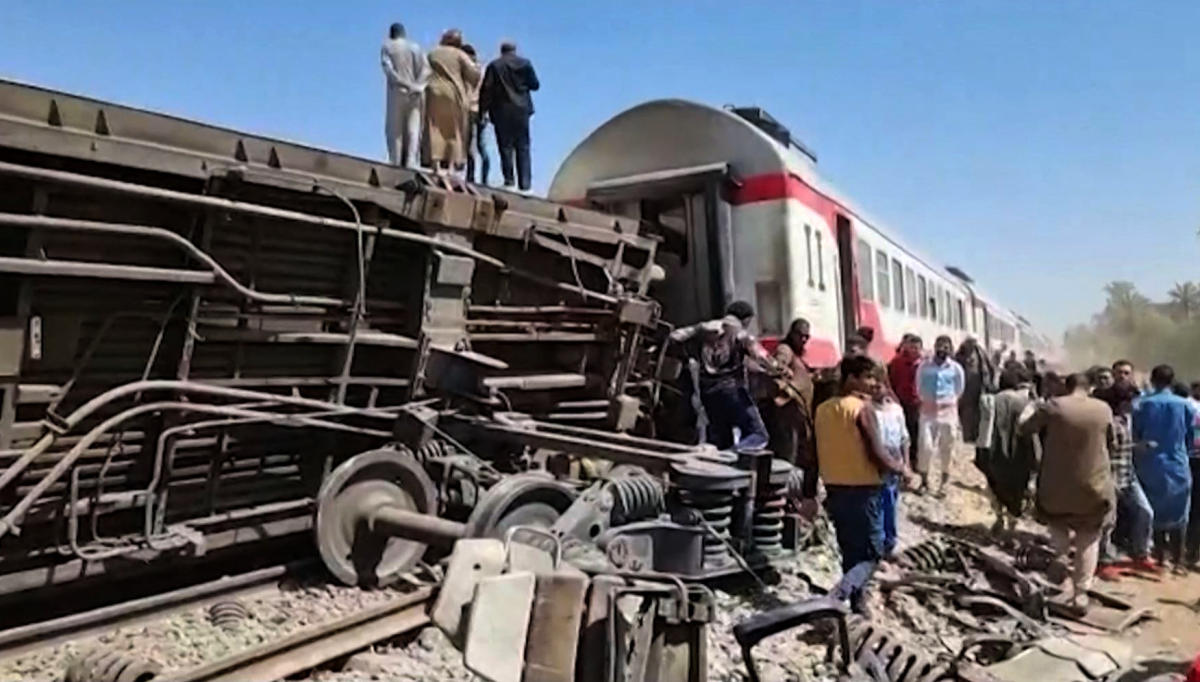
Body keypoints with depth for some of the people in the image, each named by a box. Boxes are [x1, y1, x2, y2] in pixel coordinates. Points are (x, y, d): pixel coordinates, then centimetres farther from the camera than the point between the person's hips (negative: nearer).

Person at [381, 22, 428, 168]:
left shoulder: (387, 47, 6)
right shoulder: (415, 47, 11)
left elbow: (388, 68, -10)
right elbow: (426, 68, -2)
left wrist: (404, 84, -13)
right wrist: (417, 85, -8)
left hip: (397, 92, -2)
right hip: (415, 94, 2)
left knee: (395, 128, 2)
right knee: (413, 129, 0)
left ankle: (395, 161, -5)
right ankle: (411, 161, -10)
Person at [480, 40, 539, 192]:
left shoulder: (494, 65, -1)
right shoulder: (525, 63, 4)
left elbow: (486, 89, -5)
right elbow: (535, 85, 6)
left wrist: (482, 110, 0)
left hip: (502, 110, -1)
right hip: (521, 110, 1)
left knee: (506, 146, 5)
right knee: (523, 147, 5)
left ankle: (509, 179, 0)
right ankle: (524, 183, -1)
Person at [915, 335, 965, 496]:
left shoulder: (956, 368, 1)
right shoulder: (924, 366, 2)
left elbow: (959, 391, 9)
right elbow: (919, 388, 10)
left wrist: (946, 403, 7)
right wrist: (927, 402, 5)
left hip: (948, 412, 0)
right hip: (928, 411, 0)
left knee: (946, 449, 5)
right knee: (925, 446, -6)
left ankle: (944, 483, 17)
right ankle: (924, 481, 9)